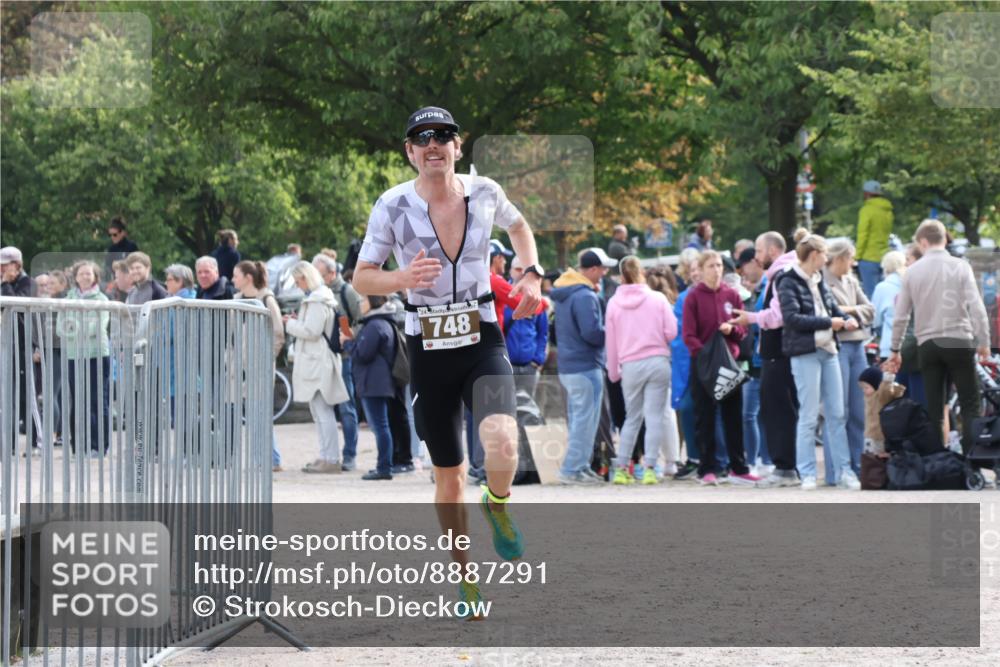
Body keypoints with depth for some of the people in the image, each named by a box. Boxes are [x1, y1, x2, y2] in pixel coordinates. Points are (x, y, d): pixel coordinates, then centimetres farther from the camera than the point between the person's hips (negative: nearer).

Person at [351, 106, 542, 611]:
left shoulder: (483, 192, -1)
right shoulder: (393, 205, -7)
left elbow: (519, 227, 21)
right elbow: (361, 279, -2)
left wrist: (532, 275, 5)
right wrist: (403, 279, -21)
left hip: (483, 345, 0)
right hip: (428, 352, 0)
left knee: (502, 446, -27)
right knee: (449, 477, 7)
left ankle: (497, 504, 7)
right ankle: (465, 575, 28)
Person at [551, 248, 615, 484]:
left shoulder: (563, 293, 13)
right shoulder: (584, 296, -19)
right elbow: (592, 332, -25)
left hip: (567, 365, 10)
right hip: (586, 366, -10)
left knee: (577, 419, 15)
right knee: (585, 420, -5)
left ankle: (579, 466, 19)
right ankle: (572, 469, -6)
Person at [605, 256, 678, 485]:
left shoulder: (614, 303, 3)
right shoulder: (658, 298, -1)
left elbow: (611, 341, 7)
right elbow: (671, 332, -3)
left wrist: (613, 371, 17)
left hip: (630, 365, 2)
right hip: (658, 361, -2)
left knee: (631, 418, 14)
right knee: (655, 417, 0)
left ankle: (621, 468, 11)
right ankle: (650, 469, -6)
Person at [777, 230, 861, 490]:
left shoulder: (819, 281, 16)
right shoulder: (789, 283, -7)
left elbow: (833, 308, 21)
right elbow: (792, 318, -17)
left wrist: (847, 320, -2)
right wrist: (828, 322, -15)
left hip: (828, 351, 7)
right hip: (805, 353, -7)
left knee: (836, 414, 7)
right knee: (809, 416, -4)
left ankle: (844, 471, 10)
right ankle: (807, 474, 2)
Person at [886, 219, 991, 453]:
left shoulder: (913, 271, 3)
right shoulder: (960, 267, -3)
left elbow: (900, 316, 7)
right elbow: (976, 306, -8)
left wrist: (895, 350, 17)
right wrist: (983, 342, -1)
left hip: (927, 344, 2)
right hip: (958, 341, -2)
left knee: (934, 409, 7)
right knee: (970, 404, 2)